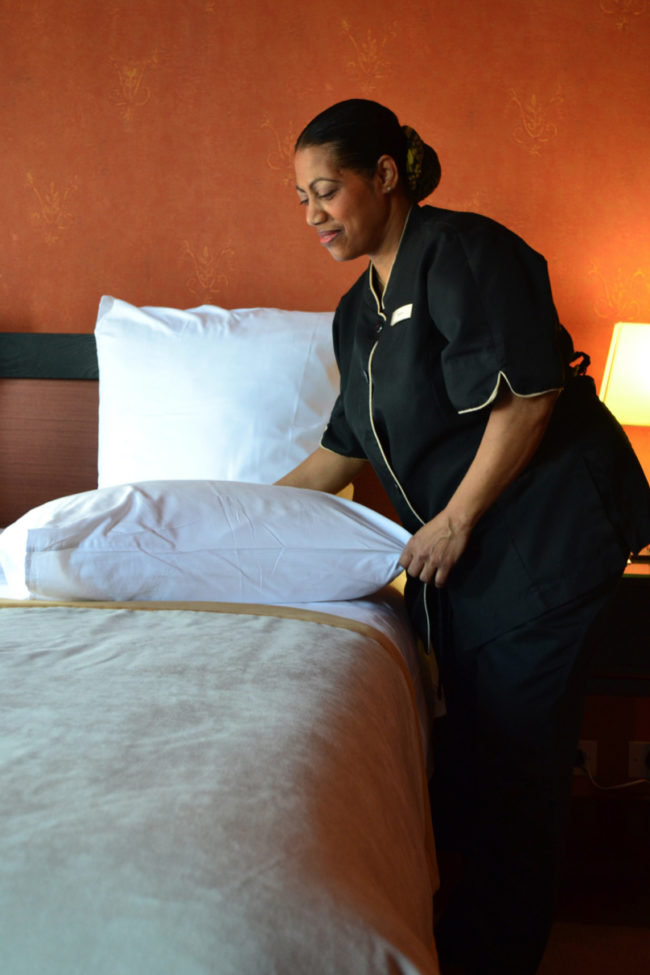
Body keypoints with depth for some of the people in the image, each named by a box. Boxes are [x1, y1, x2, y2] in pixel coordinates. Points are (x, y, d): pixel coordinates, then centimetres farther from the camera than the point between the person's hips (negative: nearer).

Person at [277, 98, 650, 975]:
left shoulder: (465, 253, -13)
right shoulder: (358, 312, 14)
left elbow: (527, 398, -19)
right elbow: (348, 448, 21)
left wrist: (455, 521, -14)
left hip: (544, 532, -8)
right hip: (459, 549, 8)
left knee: (512, 747, -2)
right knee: (473, 730, 12)